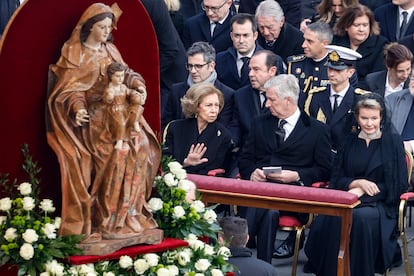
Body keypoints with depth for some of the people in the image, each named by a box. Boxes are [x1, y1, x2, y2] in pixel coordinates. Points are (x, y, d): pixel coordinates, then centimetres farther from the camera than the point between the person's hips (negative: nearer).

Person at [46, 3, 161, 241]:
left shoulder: (110, 50, 16)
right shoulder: (74, 53, -1)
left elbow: (124, 74, 16)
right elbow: (71, 89, -5)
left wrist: (137, 84, -6)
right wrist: (78, 107, -24)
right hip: (92, 114, -6)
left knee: (141, 144, -18)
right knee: (118, 149, -27)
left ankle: (131, 209, -10)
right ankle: (108, 216, -19)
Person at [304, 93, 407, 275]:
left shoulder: (392, 141, 6)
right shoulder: (349, 140, 15)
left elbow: (399, 185, 0)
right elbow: (336, 179, 12)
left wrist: (362, 191, -9)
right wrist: (359, 182, -10)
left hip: (380, 203, -3)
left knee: (360, 217, -39)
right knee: (325, 219, -32)